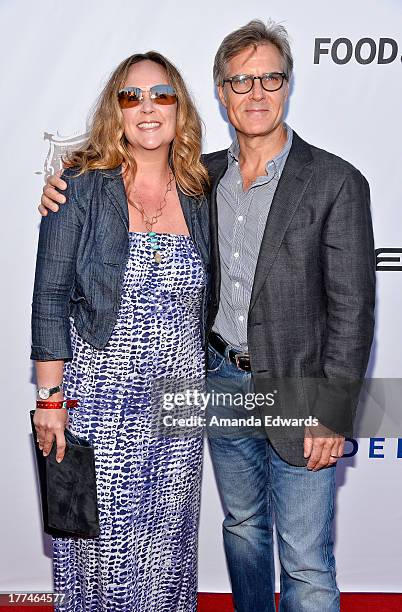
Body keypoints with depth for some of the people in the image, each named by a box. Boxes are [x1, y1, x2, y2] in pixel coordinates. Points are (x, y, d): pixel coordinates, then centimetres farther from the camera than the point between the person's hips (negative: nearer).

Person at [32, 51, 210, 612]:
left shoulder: (199, 197, 6)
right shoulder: (81, 187, -5)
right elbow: (51, 297, -6)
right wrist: (51, 397, -9)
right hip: (99, 397, -3)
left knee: (168, 540, 16)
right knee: (103, 545, 9)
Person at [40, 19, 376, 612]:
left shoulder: (336, 182, -11)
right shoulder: (204, 175, 3)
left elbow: (351, 309, -12)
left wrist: (332, 414, -14)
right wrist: (67, 190, -3)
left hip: (297, 395, -4)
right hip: (222, 384, 5)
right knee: (243, 525, 24)